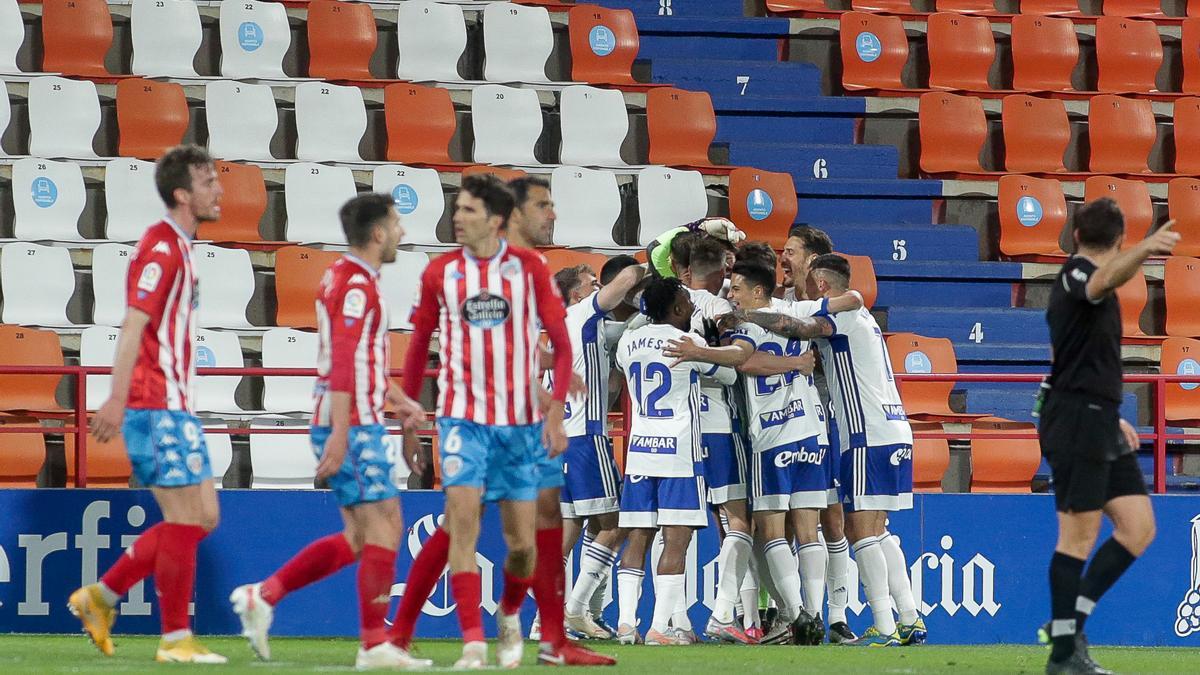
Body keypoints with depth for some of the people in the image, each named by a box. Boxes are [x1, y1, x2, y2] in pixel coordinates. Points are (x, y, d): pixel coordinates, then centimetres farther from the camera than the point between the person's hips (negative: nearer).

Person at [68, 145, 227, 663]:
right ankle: (175, 639, -1)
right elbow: (134, 325, -20)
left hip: (174, 407, 10)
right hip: (157, 407, -10)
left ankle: (101, 597, 15)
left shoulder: (178, 248, 17)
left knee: (203, 516, 10)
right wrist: (117, 400, -26)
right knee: (186, 519, -7)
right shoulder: (161, 248, -13)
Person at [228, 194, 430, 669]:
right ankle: (375, 644, -5)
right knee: (383, 527, -7)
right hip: (352, 424, -10)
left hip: (351, 425, 10)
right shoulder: (355, 284, -15)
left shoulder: (350, 278, 17)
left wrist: (397, 398, 25)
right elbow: (343, 364, -22)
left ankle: (263, 595, 10)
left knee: (357, 538, 11)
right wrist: (340, 434, -26)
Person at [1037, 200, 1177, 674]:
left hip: (1099, 423, 10)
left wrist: (1112, 418, 22)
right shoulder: (1076, 275, -9)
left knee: (1138, 528, 5)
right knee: (1079, 534, -7)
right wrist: (1144, 250, -56)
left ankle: (1071, 621, 10)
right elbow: (1106, 279, -37)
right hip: (1076, 420, -9)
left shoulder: (1077, 285, 21)